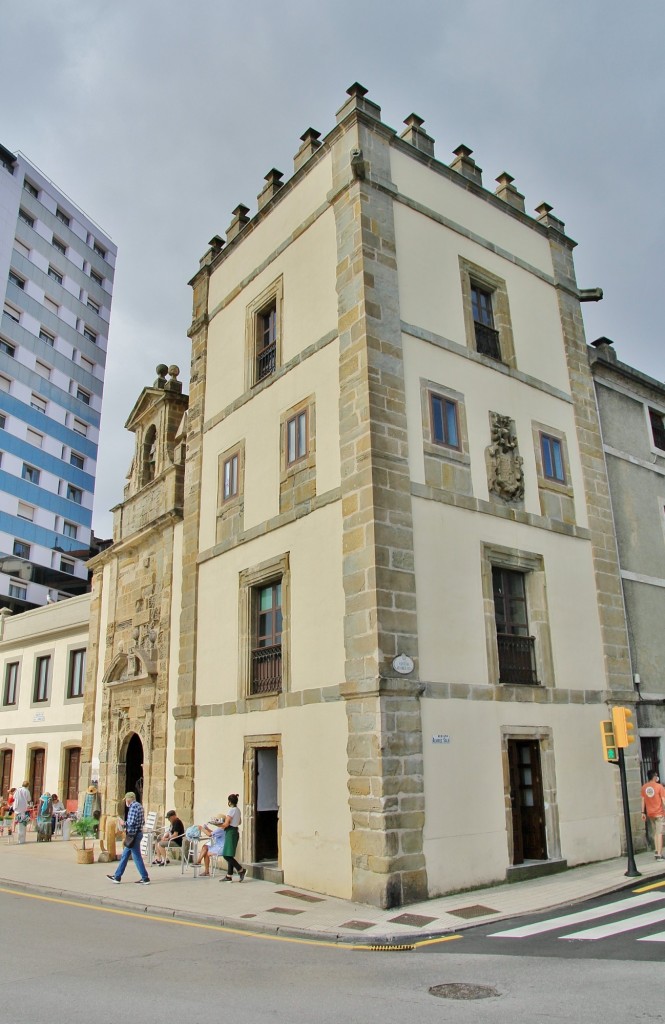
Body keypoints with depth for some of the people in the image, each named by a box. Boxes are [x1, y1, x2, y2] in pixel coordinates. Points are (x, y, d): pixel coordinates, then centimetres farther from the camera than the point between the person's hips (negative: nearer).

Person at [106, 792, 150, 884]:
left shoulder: (133, 807, -16)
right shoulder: (139, 806, 13)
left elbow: (131, 822, -23)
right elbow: (142, 821, 15)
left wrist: (124, 823, -3)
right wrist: (127, 828, 14)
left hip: (133, 835, -10)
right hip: (138, 833, 10)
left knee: (137, 857, -3)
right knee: (125, 855, 17)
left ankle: (145, 879, 1)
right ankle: (117, 877, 24)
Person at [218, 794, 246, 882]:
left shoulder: (232, 810, -16)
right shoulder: (238, 810, 12)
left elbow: (226, 824, -18)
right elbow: (239, 822, 26)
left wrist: (220, 825, -1)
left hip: (231, 833, -9)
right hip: (235, 831, 9)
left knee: (227, 855, -8)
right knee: (229, 855, 12)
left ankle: (241, 870, -8)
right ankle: (229, 876, 12)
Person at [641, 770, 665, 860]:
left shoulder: (644, 787, 3)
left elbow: (643, 800, 6)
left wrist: (643, 812, 11)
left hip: (650, 814, 5)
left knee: (654, 833, 17)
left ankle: (657, 851, 15)